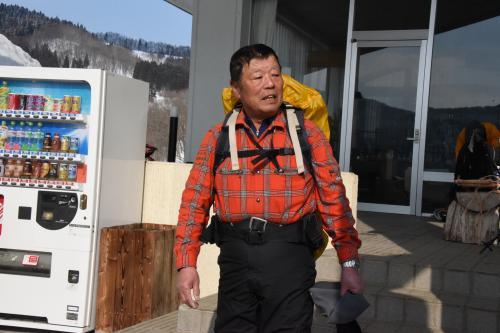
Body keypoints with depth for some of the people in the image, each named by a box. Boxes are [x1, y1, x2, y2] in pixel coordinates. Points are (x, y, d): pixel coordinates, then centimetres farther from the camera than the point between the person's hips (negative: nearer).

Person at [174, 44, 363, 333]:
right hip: (235, 256, 2)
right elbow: (194, 202, 7)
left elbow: (334, 200, 1)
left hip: (289, 255, -2)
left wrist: (349, 264, -3)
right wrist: (187, 263, 1)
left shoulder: (308, 134, 3)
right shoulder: (218, 137, 7)